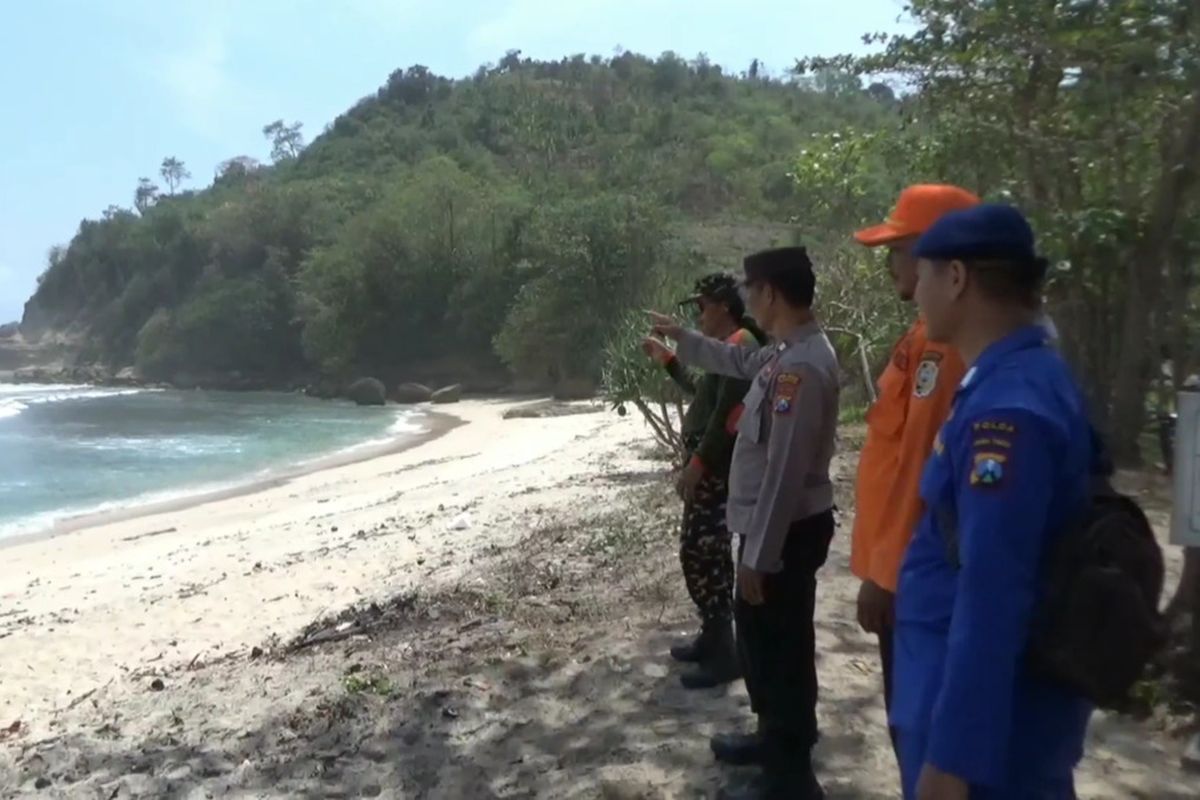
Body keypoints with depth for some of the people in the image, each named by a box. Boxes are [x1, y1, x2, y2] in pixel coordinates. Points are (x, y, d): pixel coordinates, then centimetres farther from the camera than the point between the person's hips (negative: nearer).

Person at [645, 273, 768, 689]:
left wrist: (697, 462, -25)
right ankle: (713, 638, 26)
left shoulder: (740, 346, -16)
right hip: (709, 461, 11)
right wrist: (668, 361, 25)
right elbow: (702, 394, 28)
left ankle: (724, 654, -1)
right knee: (710, 551, 15)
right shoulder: (726, 345, 16)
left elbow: (726, 412, -23)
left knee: (697, 553, -8)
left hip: (715, 465, -11)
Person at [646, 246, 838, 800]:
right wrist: (681, 338, 39)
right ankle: (780, 740, 42)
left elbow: (784, 474, -27)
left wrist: (756, 556, -22)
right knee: (771, 643, 23)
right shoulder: (787, 352, 6)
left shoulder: (801, 367, -25)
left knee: (774, 649, 3)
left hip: (784, 534, -10)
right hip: (781, 527, 10)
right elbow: (741, 363, 30)